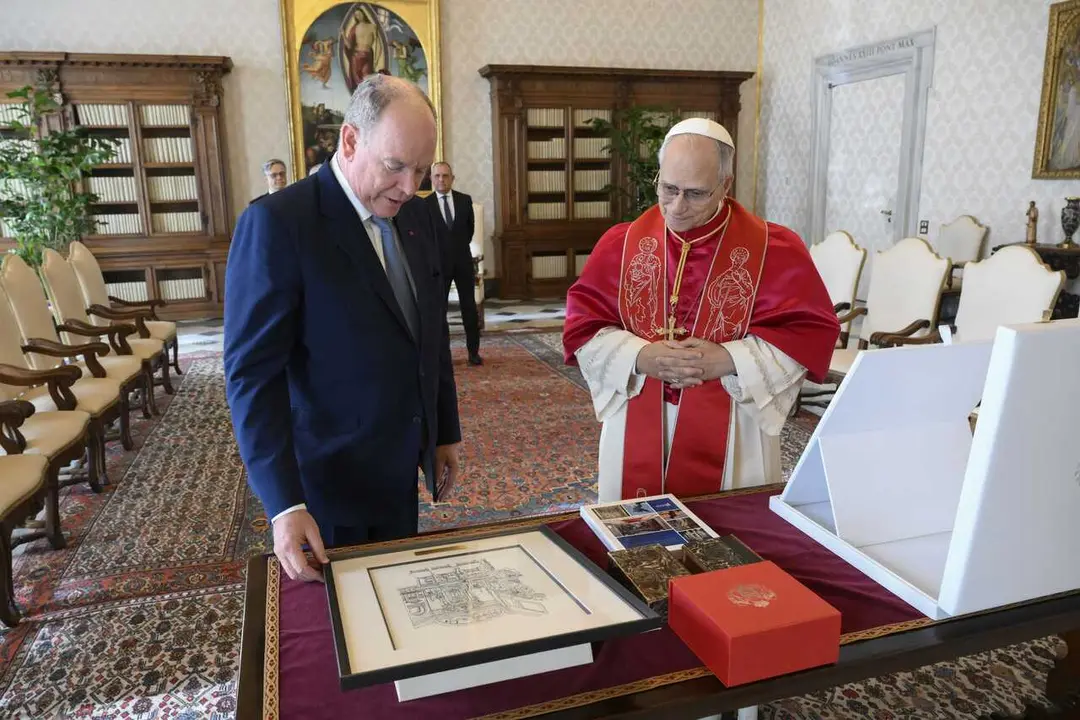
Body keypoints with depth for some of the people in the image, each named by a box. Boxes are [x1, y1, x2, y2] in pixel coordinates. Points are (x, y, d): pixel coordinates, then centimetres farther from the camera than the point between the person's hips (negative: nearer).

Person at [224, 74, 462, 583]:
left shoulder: (416, 215, 4)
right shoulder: (277, 223, -18)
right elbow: (252, 373, -19)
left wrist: (445, 431, 15)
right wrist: (284, 504, -23)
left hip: (399, 476, 6)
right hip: (327, 485, -6)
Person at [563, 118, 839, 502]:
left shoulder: (773, 249, -5)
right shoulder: (621, 244, 0)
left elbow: (810, 333, -6)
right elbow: (582, 325, 0)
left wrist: (729, 360, -19)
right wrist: (639, 356, -18)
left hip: (730, 438, -1)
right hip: (637, 434, 2)